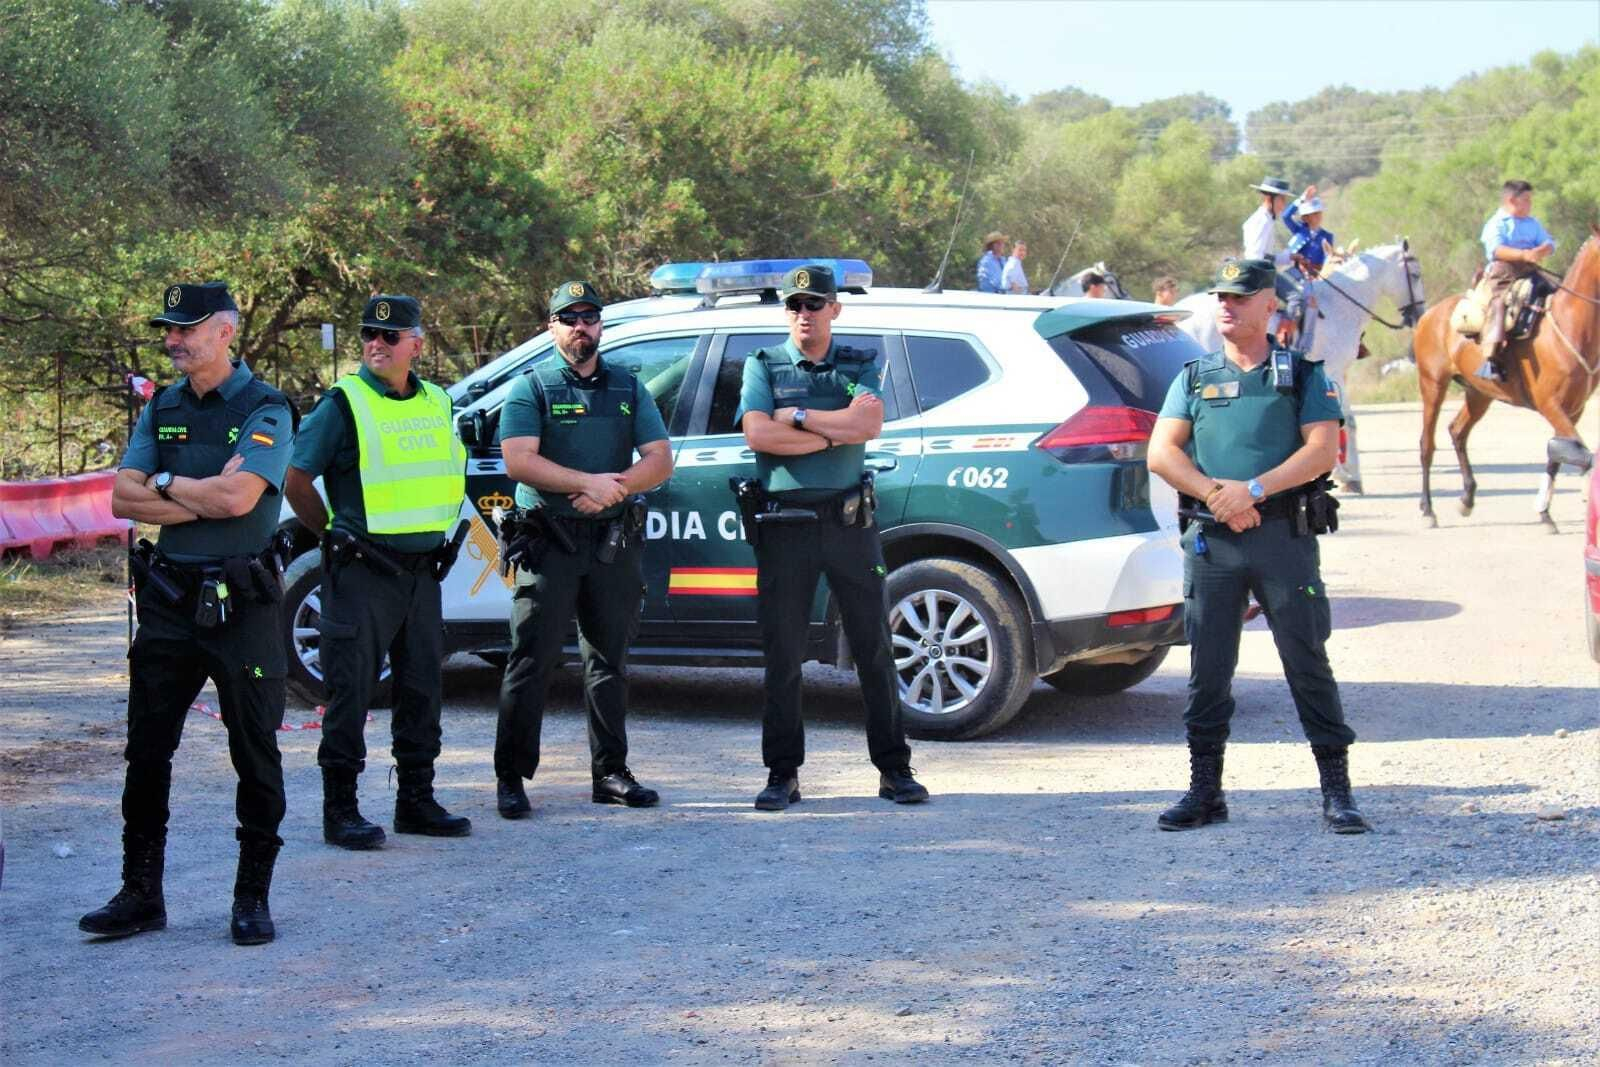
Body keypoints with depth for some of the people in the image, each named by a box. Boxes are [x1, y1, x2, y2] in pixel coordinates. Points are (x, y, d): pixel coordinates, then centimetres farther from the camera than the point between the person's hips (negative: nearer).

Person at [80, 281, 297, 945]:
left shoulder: (265, 410, -7)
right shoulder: (162, 408, 11)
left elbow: (237, 496, -21)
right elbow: (123, 499, 2)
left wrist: (165, 483, -6)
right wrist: (202, 501, -10)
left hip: (241, 604, -5)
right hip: (167, 597, 5)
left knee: (255, 756, 1)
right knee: (147, 752, 7)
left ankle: (253, 898, 10)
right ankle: (141, 894, 15)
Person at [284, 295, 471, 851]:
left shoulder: (437, 404, 11)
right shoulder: (344, 404, -7)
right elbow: (297, 481, -6)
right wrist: (332, 535, -3)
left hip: (421, 569, 6)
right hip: (362, 571, -6)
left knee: (421, 686, 11)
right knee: (350, 689, -4)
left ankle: (416, 800, 22)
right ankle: (340, 810, 1)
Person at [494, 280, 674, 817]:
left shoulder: (628, 389, 14)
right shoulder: (532, 388, 2)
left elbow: (660, 460, 6)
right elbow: (518, 461, -11)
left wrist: (615, 488, -12)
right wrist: (588, 482, -19)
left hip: (615, 541, 4)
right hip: (548, 543, -4)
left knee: (609, 660, 9)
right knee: (531, 660, -5)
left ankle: (611, 773, 15)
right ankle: (511, 778, -2)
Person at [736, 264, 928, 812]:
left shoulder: (860, 366, 9)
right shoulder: (763, 367, 7)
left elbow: (869, 424, -10)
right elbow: (757, 435, -10)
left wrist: (797, 416, -9)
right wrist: (835, 433, -9)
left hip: (849, 520, 1)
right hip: (784, 523, -1)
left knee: (874, 648, 3)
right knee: (783, 654, 2)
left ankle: (894, 770, 9)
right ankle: (783, 775, 9)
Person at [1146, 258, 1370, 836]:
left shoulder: (1303, 374, 7)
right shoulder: (1194, 377, 14)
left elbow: (1322, 448, -5)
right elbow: (1161, 452, 5)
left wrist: (1254, 490, -16)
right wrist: (1214, 493, -11)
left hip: (1284, 534, -3)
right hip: (1211, 539, 3)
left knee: (1307, 662, -3)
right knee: (1207, 667, 5)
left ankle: (1337, 792, 1)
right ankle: (1205, 790, 14)